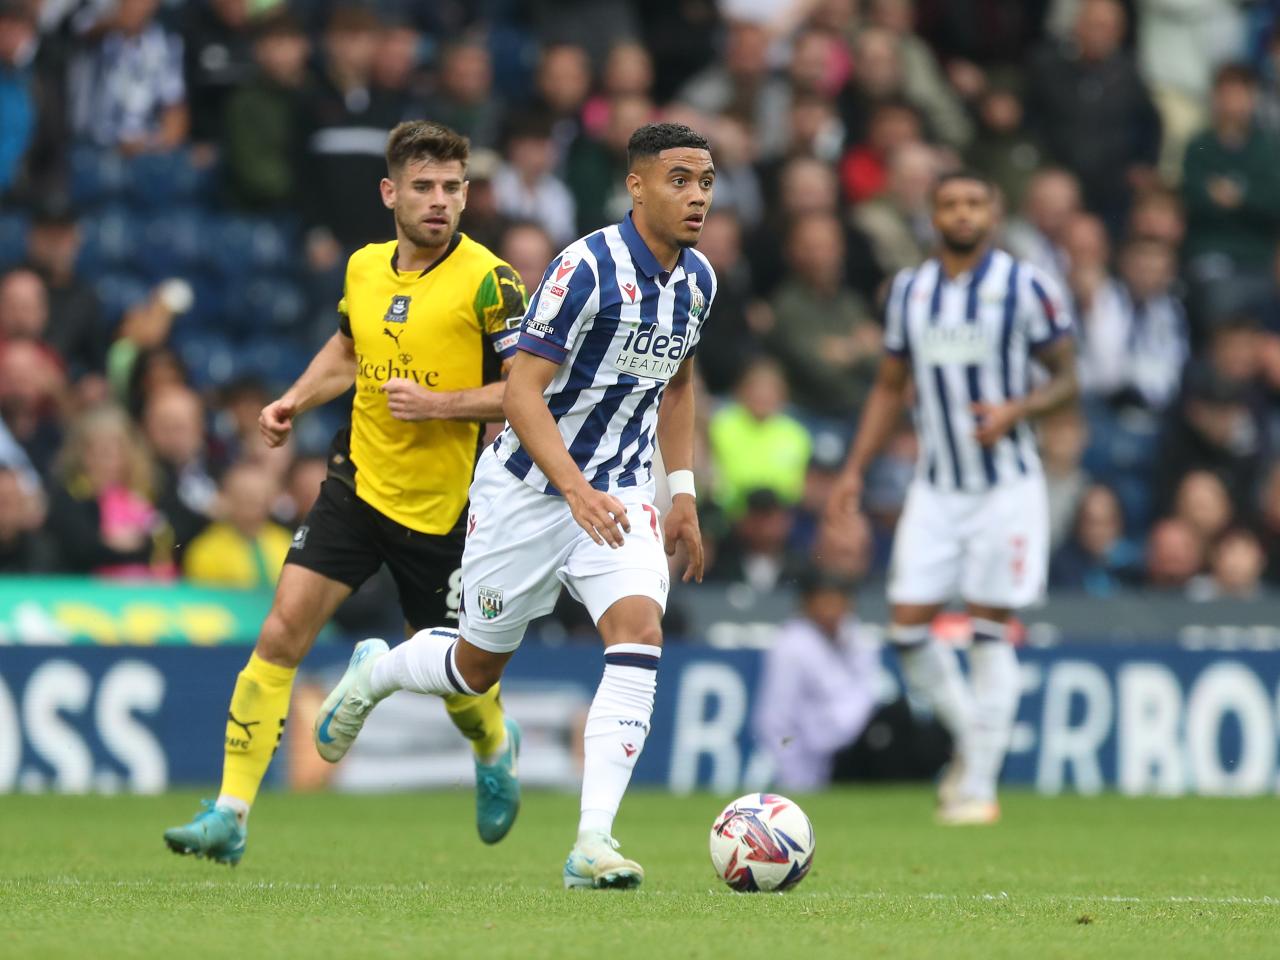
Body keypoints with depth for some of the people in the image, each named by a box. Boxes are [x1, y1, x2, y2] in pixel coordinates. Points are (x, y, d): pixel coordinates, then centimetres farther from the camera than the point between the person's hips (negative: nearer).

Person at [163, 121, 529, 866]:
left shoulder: (486, 281, -12)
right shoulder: (365, 268, 4)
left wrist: (439, 404, -22)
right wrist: (296, 401, 10)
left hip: (441, 504, -4)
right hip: (358, 483, 4)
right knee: (283, 633, -11)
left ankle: (497, 749, 46)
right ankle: (230, 815, -9)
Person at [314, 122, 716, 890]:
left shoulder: (698, 279, 2)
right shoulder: (588, 267, -22)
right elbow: (522, 392, -23)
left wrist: (684, 494, 15)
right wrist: (577, 491, -33)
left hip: (620, 495, 5)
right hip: (528, 488, -5)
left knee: (639, 631, -21)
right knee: (478, 667, 9)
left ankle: (595, 842, -23)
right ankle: (373, 673, 45)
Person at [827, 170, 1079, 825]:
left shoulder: (1025, 287, -5)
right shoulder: (908, 291, 8)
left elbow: (1066, 377, -1)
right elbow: (889, 386, 16)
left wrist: (1014, 410, -20)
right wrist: (855, 468, 8)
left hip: (1006, 485, -4)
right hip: (935, 488, 4)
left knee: (989, 631, -6)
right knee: (908, 626, -4)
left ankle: (979, 784, 0)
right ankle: (969, 738, 20)